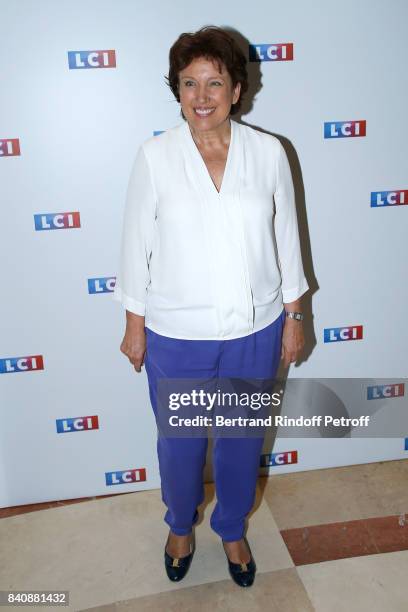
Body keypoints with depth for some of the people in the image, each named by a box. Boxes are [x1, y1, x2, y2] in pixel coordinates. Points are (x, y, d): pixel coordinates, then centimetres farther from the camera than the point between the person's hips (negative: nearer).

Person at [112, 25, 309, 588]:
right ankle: (181, 527, 49)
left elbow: (286, 238, 2)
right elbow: (137, 245, -3)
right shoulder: (154, 157, -8)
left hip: (255, 330, 2)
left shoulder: (269, 152, -4)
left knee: (243, 438, 18)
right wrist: (134, 325, 1)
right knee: (180, 442, 18)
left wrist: (293, 316, 5)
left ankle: (232, 530, 47)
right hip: (177, 335, -1)